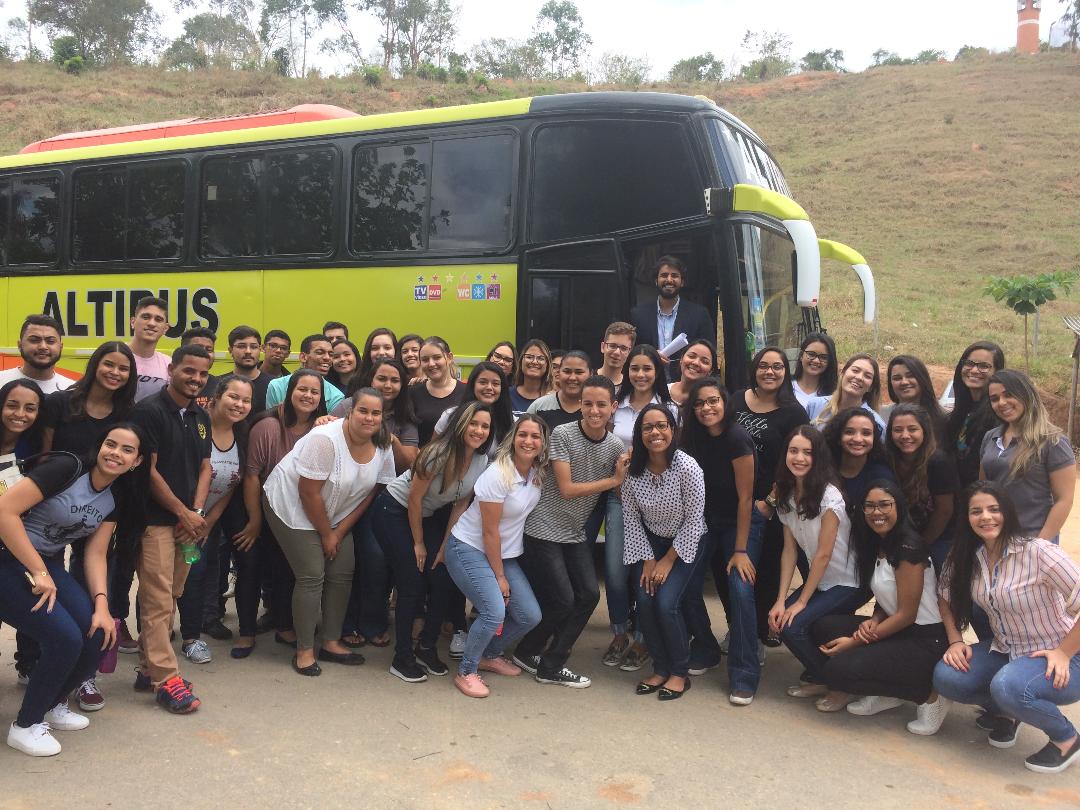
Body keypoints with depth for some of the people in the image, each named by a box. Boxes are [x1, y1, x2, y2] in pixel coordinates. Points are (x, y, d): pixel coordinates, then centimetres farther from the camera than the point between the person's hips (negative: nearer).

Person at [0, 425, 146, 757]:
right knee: (65, 639, -20)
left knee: (99, 637, -8)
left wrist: (101, 603, -10)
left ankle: (54, 705, 20)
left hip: (48, 566, 7)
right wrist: (38, 573, -20)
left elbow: (96, 553, 4)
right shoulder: (65, 468, -19)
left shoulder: (116, 498, 4)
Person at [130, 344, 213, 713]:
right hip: (155, 520, -7)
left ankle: (148, 668, 21)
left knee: (170, 598, 11)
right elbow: (149, 471, -12)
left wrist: (197, 512, -3)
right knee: (158, 601, -7)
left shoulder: (200, 417, 13)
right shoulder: (149, 411, -9)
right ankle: (166, 679, -3)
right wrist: (183, 513, -10)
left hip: (187, 522, 7)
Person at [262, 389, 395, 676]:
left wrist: (339, 532, -5)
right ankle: (304, 650, 5)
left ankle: (331, 643, 18)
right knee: (312, 576, -10)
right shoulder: (326, 439, -28)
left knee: (342, 574, 3)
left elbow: (368, 494, -1)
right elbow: (309, 493, -24)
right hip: (292, 506, -6)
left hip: (332, 515, 7)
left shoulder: (383, 449, -8)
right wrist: (326, 535, -14)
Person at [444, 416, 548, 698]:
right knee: (495, 611, -23)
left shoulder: (539, 473, -3)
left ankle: (489, 655, 27)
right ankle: (466, 672, 0)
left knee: (530, 616, 1)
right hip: (468, 549, -7)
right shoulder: (498, 474, -22)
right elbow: (490, 531, -18)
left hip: (504, 553, 7)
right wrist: (499, 576, -11)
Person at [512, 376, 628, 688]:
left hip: (575, 533, 6)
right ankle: (528, 651, 20)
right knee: (562, 600, -7)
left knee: (589, 595, -1)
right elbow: (566, 489, -17)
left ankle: (551, 665, 14)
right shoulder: (562, 434, -14)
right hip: (544, 530, -6)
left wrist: (624, 473, -11)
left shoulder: (616, 446, 1)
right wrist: (613, 480, -13)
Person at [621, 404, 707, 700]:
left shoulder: (687, 467, -24)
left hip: (686, 544, -3)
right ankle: (660, 668, 9)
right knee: (645, 601, -13)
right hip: (650, 542, 3)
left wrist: (668, 561, -13)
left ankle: (680, 673, 5)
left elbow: (694, 521, -17)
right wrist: (647, 560, -8)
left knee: (667, 603, -17)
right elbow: (631, 517, -5)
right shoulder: (632, 469, -14)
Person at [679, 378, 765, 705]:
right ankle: (705, 652, 16)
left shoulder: (737, 438, -22)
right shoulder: (693, 437, -5)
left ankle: (744, 677, -9)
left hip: (742, 522, -5)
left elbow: (745, 498, -19)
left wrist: (741, 550, -17)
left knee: (740, 589, -19)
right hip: (706, 521, 5)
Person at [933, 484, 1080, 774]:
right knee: (945, 678, -17)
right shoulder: (966, 557, -3)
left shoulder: (1038, 551, -22)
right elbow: (946, 598, 10)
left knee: (1007, 687, -35)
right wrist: (956, 641, -3)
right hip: (1004, 651, 6)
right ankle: (1004, 712, 14)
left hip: (1056, 660, -6)